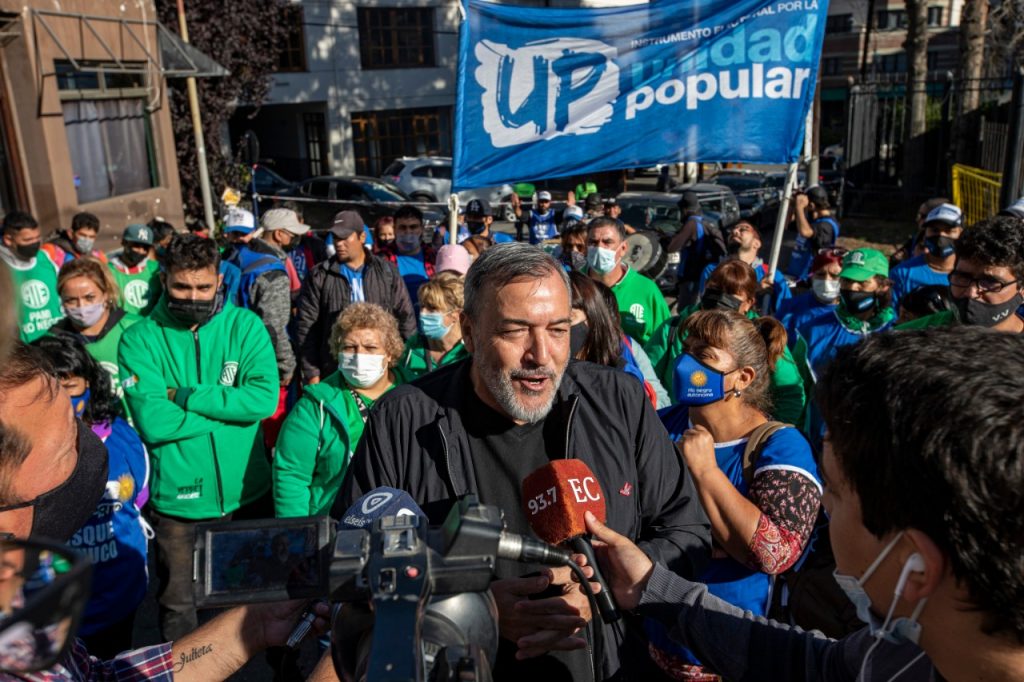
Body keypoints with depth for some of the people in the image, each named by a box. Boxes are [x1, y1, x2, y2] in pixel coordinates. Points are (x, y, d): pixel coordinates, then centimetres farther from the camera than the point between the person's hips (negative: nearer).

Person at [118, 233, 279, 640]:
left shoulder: (245, 326, -5)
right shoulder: (140, 339, -7)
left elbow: (266, 398, -18)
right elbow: (152, 422, -18)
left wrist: (186, 396, -17)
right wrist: (230, 406, -16)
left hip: (246, 493, 2)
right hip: (177, 499, -1)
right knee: (178, 610, 14)